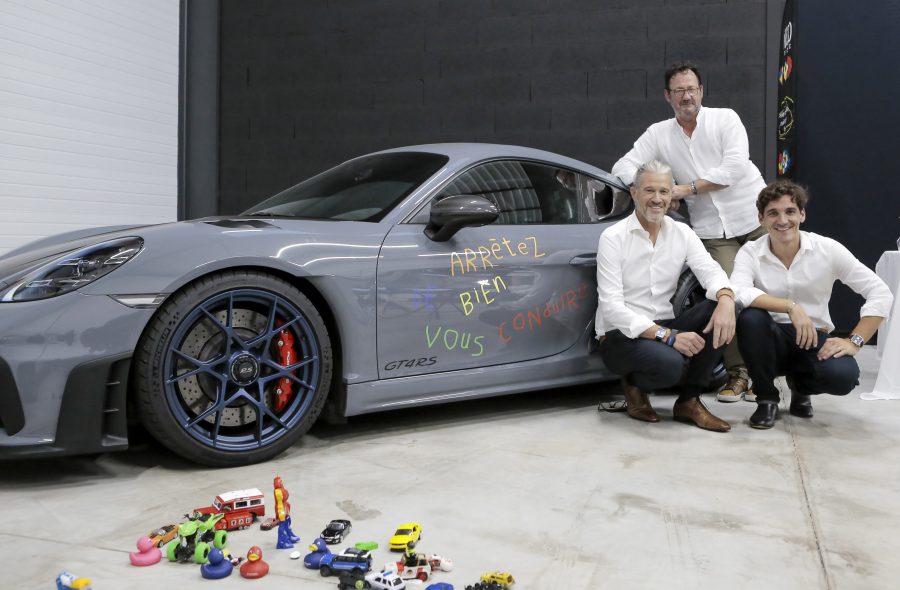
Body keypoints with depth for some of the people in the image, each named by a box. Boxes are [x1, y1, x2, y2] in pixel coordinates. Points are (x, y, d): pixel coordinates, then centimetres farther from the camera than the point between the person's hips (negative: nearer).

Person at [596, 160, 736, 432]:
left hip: (665, 328, 6)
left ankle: (689, 401, -7)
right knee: (670, 362, -36)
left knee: (720, 309, -20)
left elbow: (711, 270, -9)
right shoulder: (613, 237, -10)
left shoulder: (682, 233, 5)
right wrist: (667, 336, -27)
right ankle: (634, 386, 2)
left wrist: (726, 299, -34)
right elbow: (611, 306, -18)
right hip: (621, 336, -6)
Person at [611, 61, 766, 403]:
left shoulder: (725, 119, 2)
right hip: (713, 231, 1)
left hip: (756, 218, -1)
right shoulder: (658, 134, 9)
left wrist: (688, 188, -11)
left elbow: (735, 167, -11)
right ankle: (737, 373, 0)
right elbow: (622, 168, 4)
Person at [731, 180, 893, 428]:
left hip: (815, 339, 1)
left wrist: (854, 341, -13)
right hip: (772, 340, 0)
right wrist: (791, 307, -35)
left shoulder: (827, 249, -6)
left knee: (843, 375, -31)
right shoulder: (750, 252, -8)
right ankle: (766, 399, -8)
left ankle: (801, 387, 10)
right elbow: (738, 292, -28)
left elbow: (880, 293, -5)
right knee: (750, 317, -33)